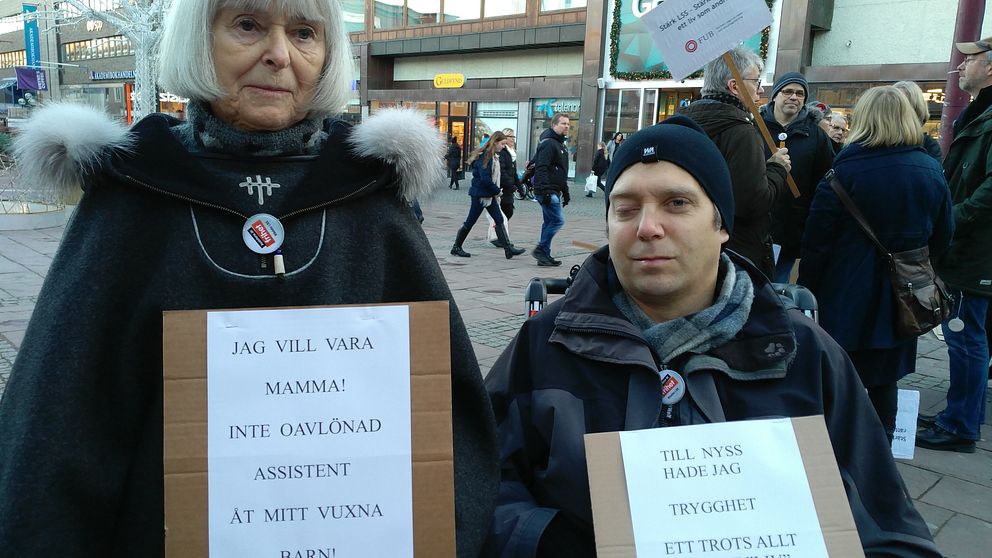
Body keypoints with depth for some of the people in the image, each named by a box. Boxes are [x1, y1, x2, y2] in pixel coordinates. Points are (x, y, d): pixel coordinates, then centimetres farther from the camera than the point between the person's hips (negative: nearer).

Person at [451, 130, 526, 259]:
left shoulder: (495, 156, 12)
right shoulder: (485, 156, -18)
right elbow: (485, 178, -23)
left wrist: (496, 192, 3)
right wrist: (497, 191, -13)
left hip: (490, 195, 9)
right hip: (480, 194, -9)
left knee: (499, 220, 3)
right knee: (470, 221, 1)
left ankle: (508, 248, 2)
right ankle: (456, 247, 13)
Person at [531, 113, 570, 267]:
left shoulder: (560, 144, 19)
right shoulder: (548, 143, -13)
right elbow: (541, 169, -21)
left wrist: (565, 192, 24)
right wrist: (545, 192, -27)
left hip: (554, 192, 10)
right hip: (548, 191, -10)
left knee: (549, 222, 11)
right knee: (558, 220, -11)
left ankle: (544, 256, 15)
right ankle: (541, 249, -2)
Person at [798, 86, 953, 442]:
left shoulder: (845, 169, -15)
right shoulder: (931, 170, -2)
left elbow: (818, 238, -13)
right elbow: (942, 237, 7)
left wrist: (807, 286, -2)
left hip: (848, 292, -4)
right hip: (903, 296, 4)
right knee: (885, 379, 16)